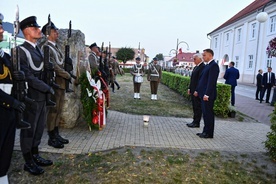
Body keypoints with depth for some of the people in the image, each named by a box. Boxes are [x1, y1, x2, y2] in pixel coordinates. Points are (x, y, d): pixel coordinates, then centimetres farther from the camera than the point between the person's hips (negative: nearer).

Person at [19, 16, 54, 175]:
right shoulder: (21, 51, -14)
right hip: (31, 97, -8)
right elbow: (28, 77, -20)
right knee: (29, 129, 5)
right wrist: (48, 88, -16)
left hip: (42, 96, 8)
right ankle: (28, 162, 21)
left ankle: (35, 156, 33)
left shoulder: (39, 49, 13)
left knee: (39, 127, 17)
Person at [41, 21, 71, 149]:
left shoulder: (56, 47, 17)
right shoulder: (46, 47, -11)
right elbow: (53, 66, -19)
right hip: (54, 83, -9)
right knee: (53, 111, -1)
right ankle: (51, 138, 10)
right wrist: (68, 75, -10)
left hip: (61, 83, 9)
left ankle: (56, 134, 24)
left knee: (58, 110, 13)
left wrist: (66, 74, 7)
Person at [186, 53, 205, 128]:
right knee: (194, 107, 14)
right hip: (193, 91, 10)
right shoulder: (195, 67, 17)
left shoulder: (203, 67, -15)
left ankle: (197, 123, 7)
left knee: (198, 107, -1)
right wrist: (190, 88, 15)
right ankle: (195, 121, 22)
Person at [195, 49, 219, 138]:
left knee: (208, 114, -1)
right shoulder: (207, 65, 16)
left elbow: (212, 81, -21)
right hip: (203, 94, 9)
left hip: (208, 95, -9)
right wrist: (197, 90, 19)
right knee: (205, 113, 14)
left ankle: (209, 133, 10)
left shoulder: (214, 65, -13)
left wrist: (207, 94, -24)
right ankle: (206, 131, 23)